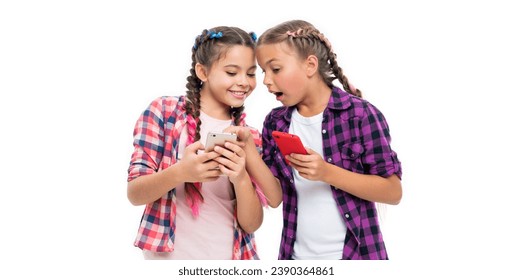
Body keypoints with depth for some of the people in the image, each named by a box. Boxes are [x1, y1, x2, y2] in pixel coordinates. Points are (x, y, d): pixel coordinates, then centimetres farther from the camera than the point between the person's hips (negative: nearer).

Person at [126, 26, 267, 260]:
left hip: (231, 257, 3)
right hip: (169, 255, -2)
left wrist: (241, 179, -24)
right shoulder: (163, 111, -8)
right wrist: (180, 172, -29)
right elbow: (134, 193, -10)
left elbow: (252, 224, -5)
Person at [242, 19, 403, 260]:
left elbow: (393, 192, -13)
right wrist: (247, 151, -16)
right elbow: (275, 197, -2)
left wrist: (327, 172, -24)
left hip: (356, 253, -3)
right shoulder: (275, 123, 1)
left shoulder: (361, 114, -13)